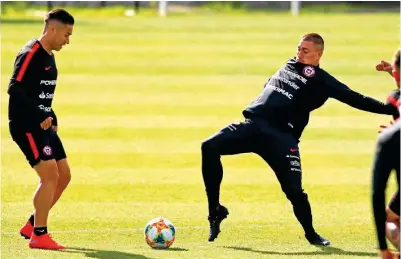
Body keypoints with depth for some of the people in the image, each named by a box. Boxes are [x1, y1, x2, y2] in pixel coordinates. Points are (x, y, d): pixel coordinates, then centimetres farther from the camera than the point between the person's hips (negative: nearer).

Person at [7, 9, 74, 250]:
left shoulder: (49, 57, 15)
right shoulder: (30, 54, -15)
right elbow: (15, 89, -24)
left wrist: (52, 118, 12)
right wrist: (40, 117, -25)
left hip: (43, 126, 10)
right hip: (26, 126, -10)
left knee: (64, 176, 9)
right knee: (50, 175, -14)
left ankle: (32, 225, 19)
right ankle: (39, 235, -8)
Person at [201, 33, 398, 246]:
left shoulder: (321, 80, 2)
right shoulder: (290, 65, 19)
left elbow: (355, 99, -3)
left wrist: (390, 109, -11)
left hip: (281, 138, -5)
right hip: (252, 125, 5)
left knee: (293, 189, -13)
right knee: (210, 147, -15)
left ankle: (311, 233, 15)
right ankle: (215, 210, -7)